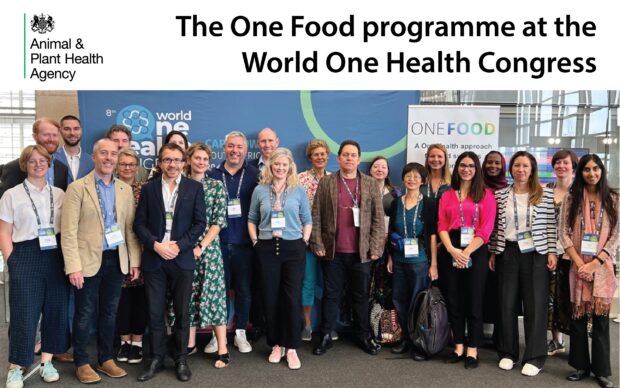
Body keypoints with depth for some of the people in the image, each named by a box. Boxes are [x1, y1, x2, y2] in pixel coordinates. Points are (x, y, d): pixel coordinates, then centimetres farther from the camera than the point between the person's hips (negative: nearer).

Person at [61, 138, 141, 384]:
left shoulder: (125, 189, 7)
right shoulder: (78, 188, -6)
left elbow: (130, 227, 9)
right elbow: (68, 231, -10)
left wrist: (134, 260, 4)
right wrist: (74, 267, -16)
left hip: (117, 260, 4)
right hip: (89, 261, -4)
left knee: (109, 312, 14)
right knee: (85, 314, 8)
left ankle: (106, 359, 28)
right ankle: (81, 363, 24)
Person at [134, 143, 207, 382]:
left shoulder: (194, 188, 3)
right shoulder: (148, 188, 6)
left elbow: (200, 223, -2)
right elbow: (139, 223, 3)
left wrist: (179, 246, -11)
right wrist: (155, 245, -12)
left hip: (182, 258, -1)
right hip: (153, 259, 1)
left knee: (182, 312, 7)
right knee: (155, 313, 7)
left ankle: (181, 359, 21)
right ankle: (156, 359, 21)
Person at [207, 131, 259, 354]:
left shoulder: (255, 175, 2)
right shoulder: (213, 175, 5)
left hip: (244, 244, 0)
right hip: (218, 243, 1)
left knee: (244, 290, 8)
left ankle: (240, 333, 23)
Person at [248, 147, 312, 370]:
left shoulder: (299, 190, 4)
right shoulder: (260, 190, 5)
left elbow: (307, 220, 8)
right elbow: (251, 219, 12)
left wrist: (304, 241, -1)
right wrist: (255, 241, 2)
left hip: (293, 248, -1)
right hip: (267, 248, 1)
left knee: (292, 297, 0)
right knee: (270, 297, 7)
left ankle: (291, 348, 11)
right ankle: (276, 345, 22)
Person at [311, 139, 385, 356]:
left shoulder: (371, 184, 5)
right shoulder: (326, 182, 3)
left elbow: (378, 218, 3)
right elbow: (316, 216, 2)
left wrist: (376, 247, -4)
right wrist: (317, 244, -4)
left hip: (361, 252, 1)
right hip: (332, 251, 0)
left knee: (361, 295, 11)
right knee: (331, 294, 8)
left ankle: (363, 336, 24)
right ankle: (326, 336, 19)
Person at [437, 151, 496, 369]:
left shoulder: (485, 194, 4)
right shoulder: (447, 196, 13)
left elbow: (486, 228, -6)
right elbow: (441, 226, 3)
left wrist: (467, 252, -15)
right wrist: (451, 249, -14)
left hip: (475, 251, -3)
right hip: (450, 251, 3)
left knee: (473, 300, 2)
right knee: (453, 300, 7)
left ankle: (472, 351, 11)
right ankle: (458, 347, 18)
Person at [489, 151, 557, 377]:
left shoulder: (545, 195, 1)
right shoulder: (500, 195, 5)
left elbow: (551, 226, 1)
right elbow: (495, 227, 7)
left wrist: (552, 252, -5)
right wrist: (493, 253, 5)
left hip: (536, 254, -1)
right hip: (508, 253, 2)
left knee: (535, 304, 1)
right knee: (507, 303, 6)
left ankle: (534, 357, 12)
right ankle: (508, 352, 20)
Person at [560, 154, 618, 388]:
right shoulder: (571, 198, 5)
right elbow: (564, 233, 0)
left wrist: (595, 263, -11)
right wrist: (580, 264, -9)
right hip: (578, 266, 1)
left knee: (601, 318, 2)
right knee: (578, 317, 5)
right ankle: (581, 366, 17)